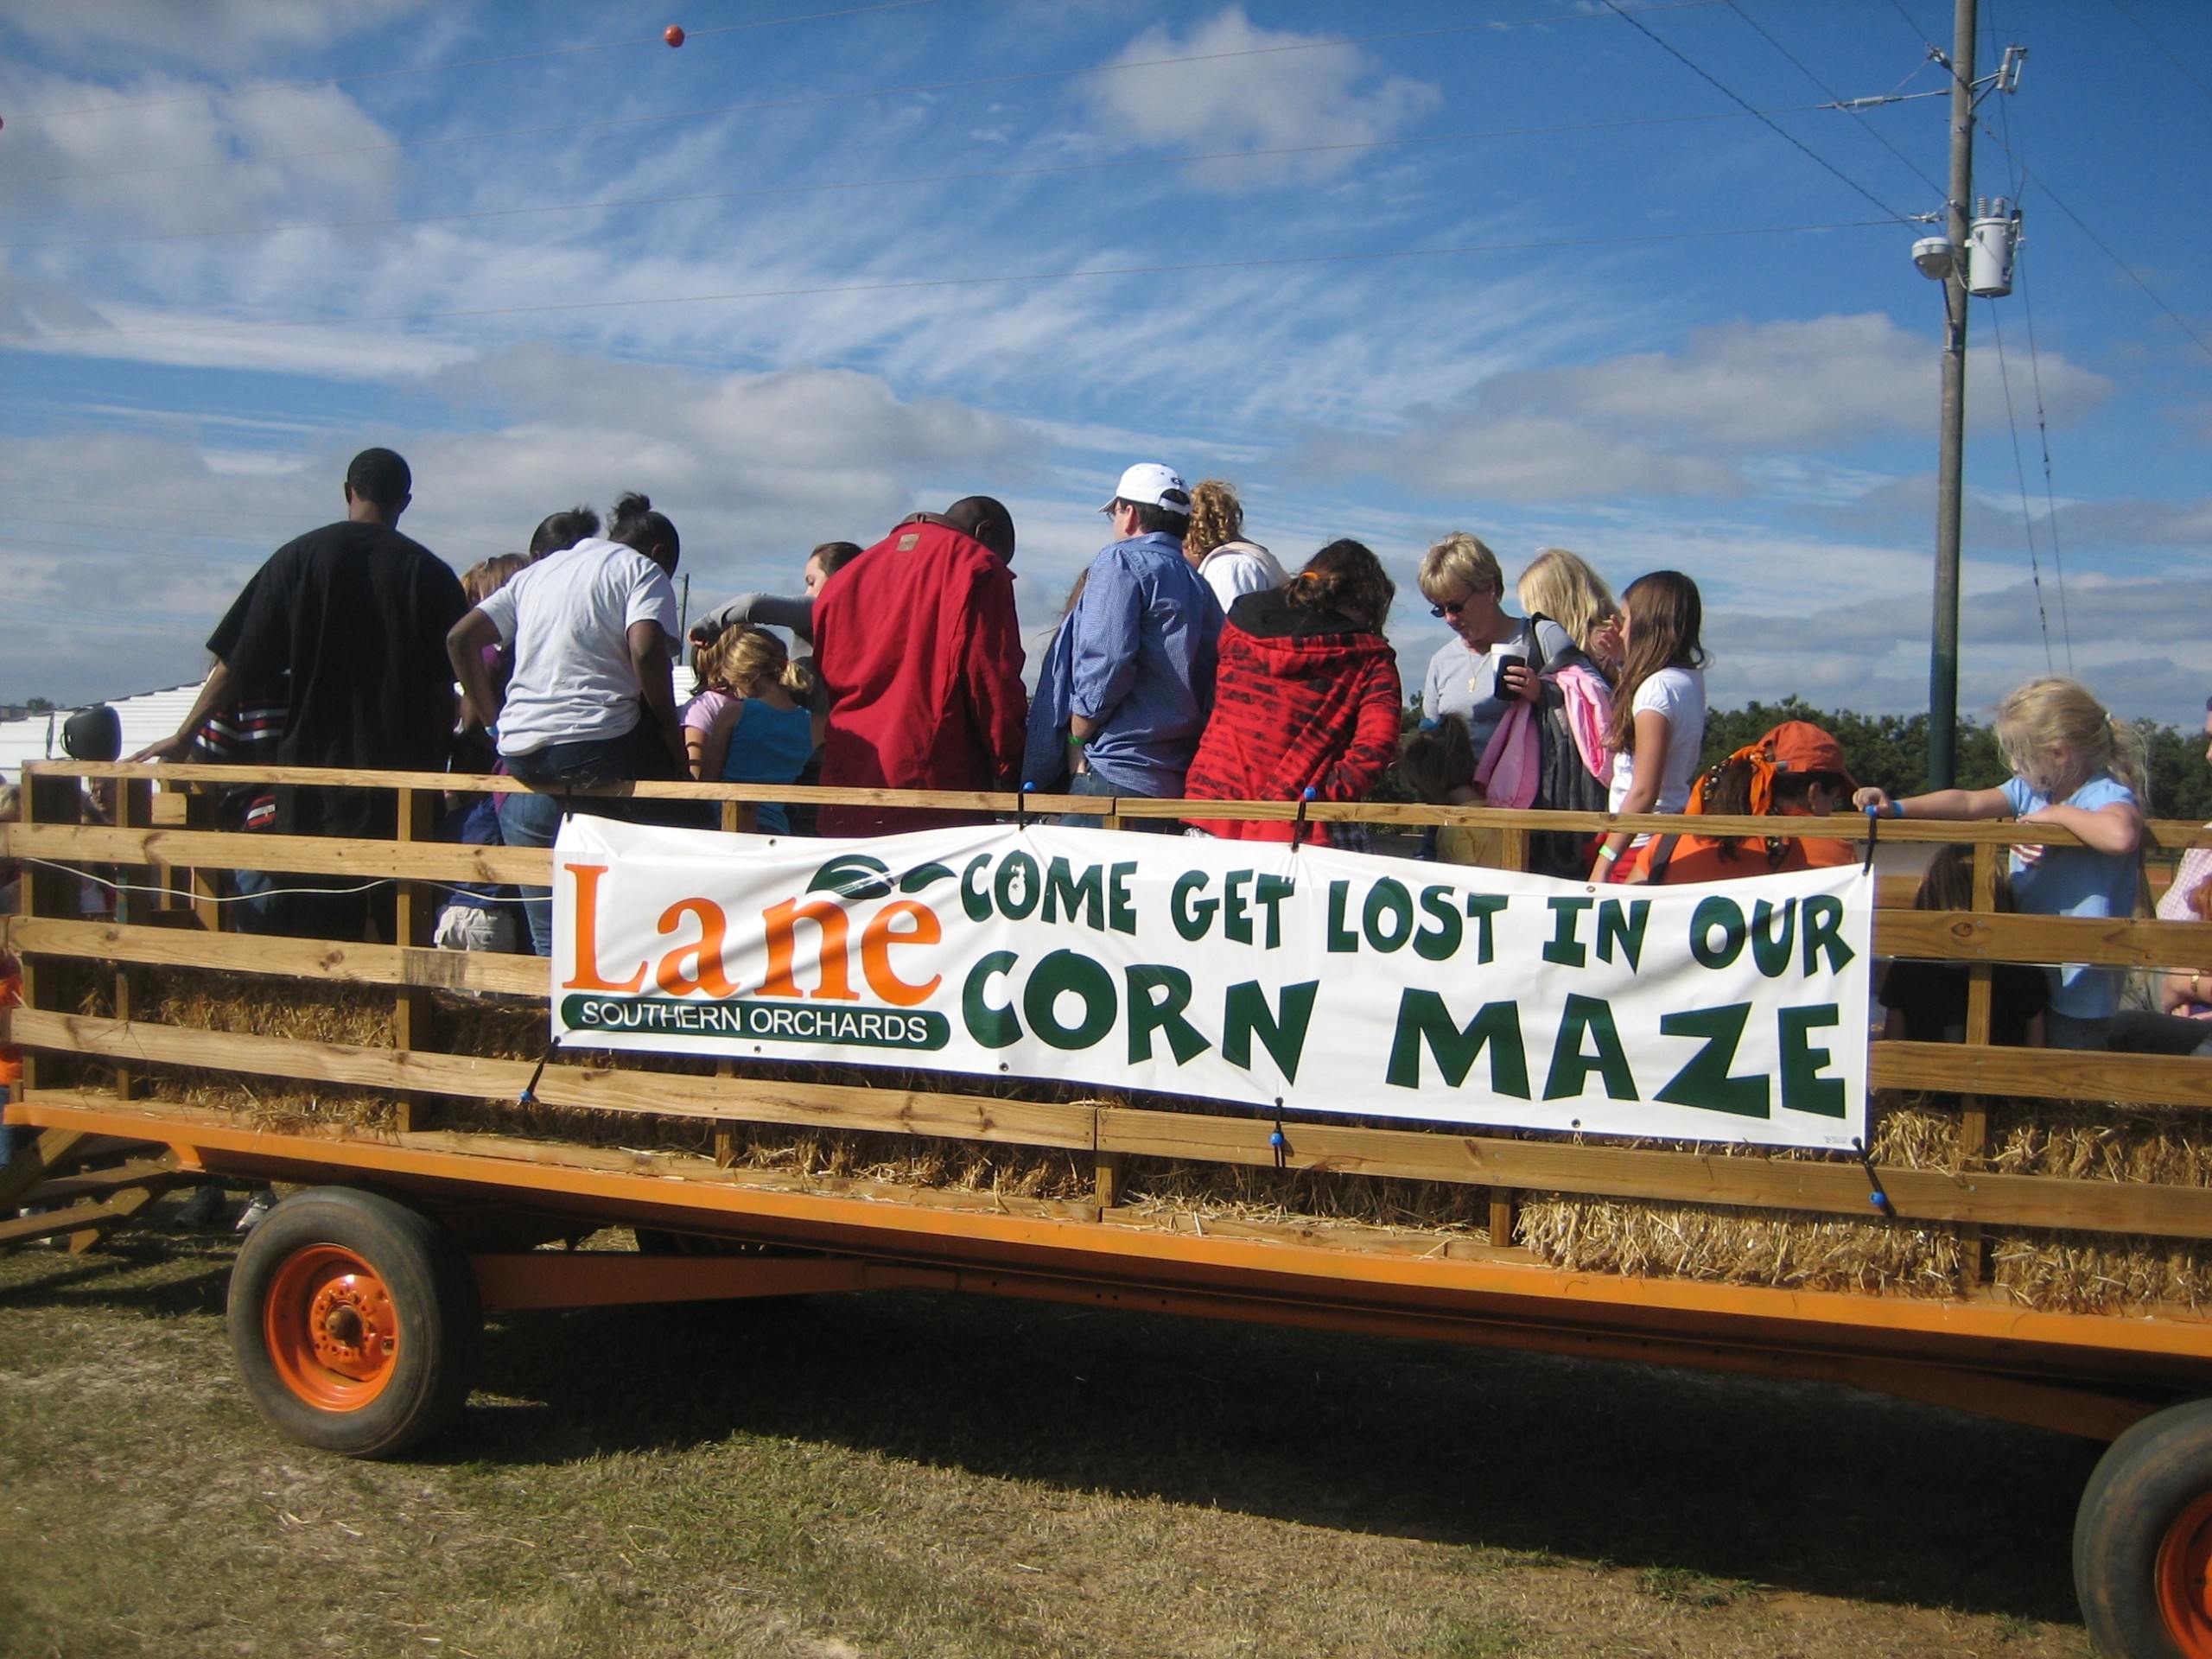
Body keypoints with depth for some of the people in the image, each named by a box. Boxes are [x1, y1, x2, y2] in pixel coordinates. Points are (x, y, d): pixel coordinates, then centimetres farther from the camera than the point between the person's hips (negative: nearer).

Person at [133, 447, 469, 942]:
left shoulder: (299, 557, 3)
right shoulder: (430, 572, 1)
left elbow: (237, 665, 3)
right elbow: (443, 688, -2)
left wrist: (184, 737, 11)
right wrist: (435, 764, 7)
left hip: (313, 765, 1)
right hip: (404, 771, -1)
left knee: (311, 930, 5)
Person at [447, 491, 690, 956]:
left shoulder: (540, 571, 25)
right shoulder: (643, 570, 6)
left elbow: (460, 638, 19)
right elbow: (645, 650, -13)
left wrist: (494, 719, 20)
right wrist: (671, 734, -5)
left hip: (519, 753, 6)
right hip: (596, 747, -6)